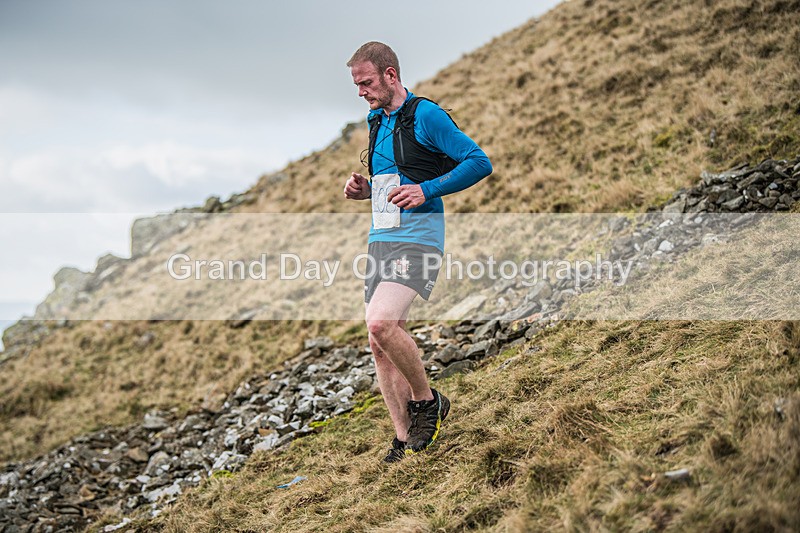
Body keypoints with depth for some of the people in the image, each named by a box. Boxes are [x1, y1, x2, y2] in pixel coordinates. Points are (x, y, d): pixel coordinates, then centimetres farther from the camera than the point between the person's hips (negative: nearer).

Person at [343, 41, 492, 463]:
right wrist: (364, 189, 11)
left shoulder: (425, 115, -7)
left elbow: (479, 162, -11)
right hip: (379, 240, 9)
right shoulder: (376, 122, 18)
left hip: (417, 238, -9)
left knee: (381, 322, -26)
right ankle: (404, 441, 12)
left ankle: (427, 400, -3)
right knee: (380, 344, 4)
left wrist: (426, 190, -18)